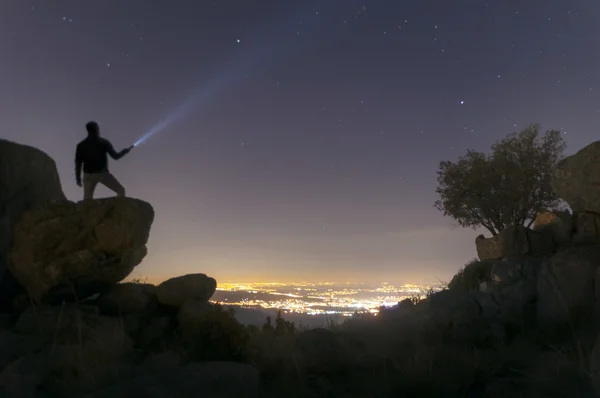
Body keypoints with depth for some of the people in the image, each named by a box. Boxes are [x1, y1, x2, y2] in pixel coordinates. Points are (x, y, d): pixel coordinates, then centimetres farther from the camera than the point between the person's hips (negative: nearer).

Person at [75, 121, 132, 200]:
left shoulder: (81, 145, 5)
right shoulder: (104, 142, -3)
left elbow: (77, 163, 3)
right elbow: (115, 156, 0)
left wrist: (78, 178, 12)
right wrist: (126, 150, 17)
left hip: (89, 175, 3)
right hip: (102, 173, -3)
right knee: (121, 190, 12)